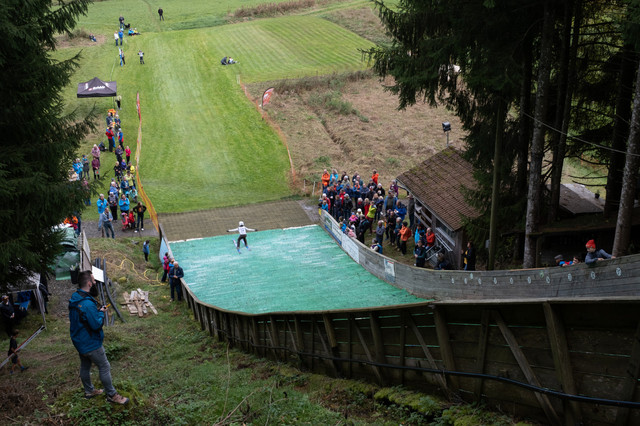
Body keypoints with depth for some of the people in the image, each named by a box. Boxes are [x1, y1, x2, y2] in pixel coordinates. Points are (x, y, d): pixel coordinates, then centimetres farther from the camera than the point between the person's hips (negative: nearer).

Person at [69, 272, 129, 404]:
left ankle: (89, 391, 39)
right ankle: (112, 395, 13)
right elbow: (97, 325, -28)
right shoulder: (88, 304, -31)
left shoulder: (74, 299, 0)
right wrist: (101, 313, -10)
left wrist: (97, 310, 6)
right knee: (104, 367, 3)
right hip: (91, 343, -9)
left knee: (85, 366, 22)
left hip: (79, 341, 9)